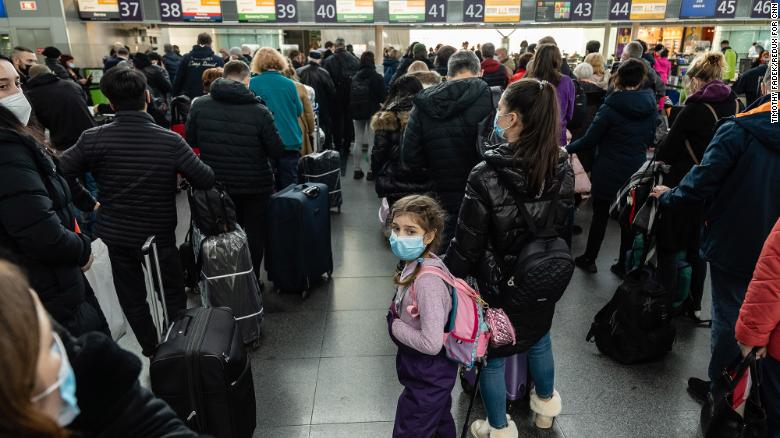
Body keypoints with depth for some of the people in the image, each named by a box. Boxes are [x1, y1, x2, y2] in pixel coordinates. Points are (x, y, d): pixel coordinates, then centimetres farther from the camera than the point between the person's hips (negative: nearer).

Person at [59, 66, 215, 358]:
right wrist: (192, 166, 6)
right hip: (160, 235, -1)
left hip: (116, 235, 2)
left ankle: (153, 351, 29)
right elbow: (206, 180, -15)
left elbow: (60, 173, -10)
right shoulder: (171, 141, -18)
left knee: (132, 297, 18)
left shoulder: (93, 139, -14)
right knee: (173, 295, 17)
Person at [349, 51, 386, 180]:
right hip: (373, 112, -4)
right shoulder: (377, 77, -9)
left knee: (358, 141, 10)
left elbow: (349, 96, 8)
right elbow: (383, 96, -9)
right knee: (372, 142, -1)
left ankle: (357, 170, 13)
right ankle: (371, 170, -2)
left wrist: (352, 111, 16)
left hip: (356, 113, 4)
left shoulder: (354, 78, 3)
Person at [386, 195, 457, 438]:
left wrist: (395, 326, -21)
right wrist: (396, 321, -4)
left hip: (427, 379, -8)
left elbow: (432, 343, -33)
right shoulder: (416, 264, -7)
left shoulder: (427, 281, -34)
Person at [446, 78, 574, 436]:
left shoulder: (487, 175, -27)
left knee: (493, 355, 16)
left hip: (498, 284, -5)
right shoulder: (562, 169, -10)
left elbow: (467, 243, -20)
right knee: (539, 339, 30)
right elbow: (562, 225, 3)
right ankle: (546, 405, 54)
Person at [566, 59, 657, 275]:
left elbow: (590, 139, -12)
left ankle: (589, 259, 21)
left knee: (600, 215, 10)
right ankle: (624, 264, 22)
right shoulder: (651, 105, -1)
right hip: (636, 170, 4)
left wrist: (568, 148, 3)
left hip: (608, 171, -4)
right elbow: (650, 139, 11)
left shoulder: (611, 107, -15)